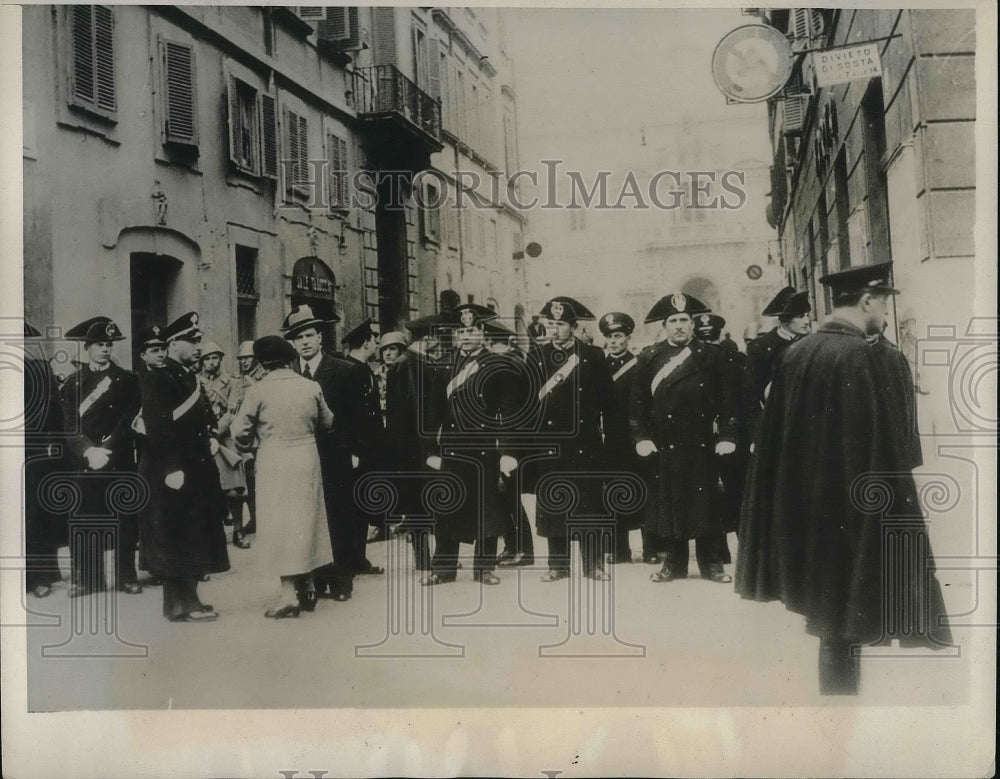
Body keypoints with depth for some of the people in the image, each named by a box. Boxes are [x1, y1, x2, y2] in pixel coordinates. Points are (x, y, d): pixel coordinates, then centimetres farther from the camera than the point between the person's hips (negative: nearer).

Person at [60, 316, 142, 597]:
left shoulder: (127, 380, 7)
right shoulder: (74, 382, 10)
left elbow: (129, 419, -1)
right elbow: (70, 424, 3)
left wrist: (106, 450, -11)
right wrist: (89, 451, -12)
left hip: (120, 461, -1)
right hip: (83, 461, 1)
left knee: (124, 519, 0)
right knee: (85, 521, -1)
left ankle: (126, 576, 8)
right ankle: (88, 579, 6)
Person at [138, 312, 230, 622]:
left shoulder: (192, 378, 17)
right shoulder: (157, 379, -10)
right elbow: (157, 425, -19)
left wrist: (210, 437, 8)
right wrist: (171, 469, -23)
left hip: (197, 471, 9)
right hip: (172, 474, -9)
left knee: (194, 537, 13)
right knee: (175, 540, -4)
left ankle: (185, 598, 22)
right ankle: (180, 603, 3)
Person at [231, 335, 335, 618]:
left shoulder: (258, 391, -10)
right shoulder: (311, 387, -1)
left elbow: (239, 432, -7)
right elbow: (327, 421, 12)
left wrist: (255, 439, 14)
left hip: (274, 464, -3)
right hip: (307, 460, 4)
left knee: (280, 523, 3)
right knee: (306, 520, 16)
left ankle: (289, 593, 1)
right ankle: (307, 586, 25)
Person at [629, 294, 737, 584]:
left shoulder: (712, 356, 4)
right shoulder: (649, 358, 6)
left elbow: (725, 398, 2)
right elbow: (638, 402, 4)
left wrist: (727, 436, -5)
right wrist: (641, 437, -4)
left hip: (701, 443, -1)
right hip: (663, 445, 1)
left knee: (706, 502, 4)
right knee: (667, 502, 5)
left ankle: (711, 564, 15)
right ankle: (673, 563, 16)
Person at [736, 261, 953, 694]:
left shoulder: (794, 355, -1)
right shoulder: (880, 360, -18)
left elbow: (774, 441, 5)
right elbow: (901, 452, -14)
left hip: (807, 517, 6)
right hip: (867, 520, -6)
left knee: (834, 630, 19)